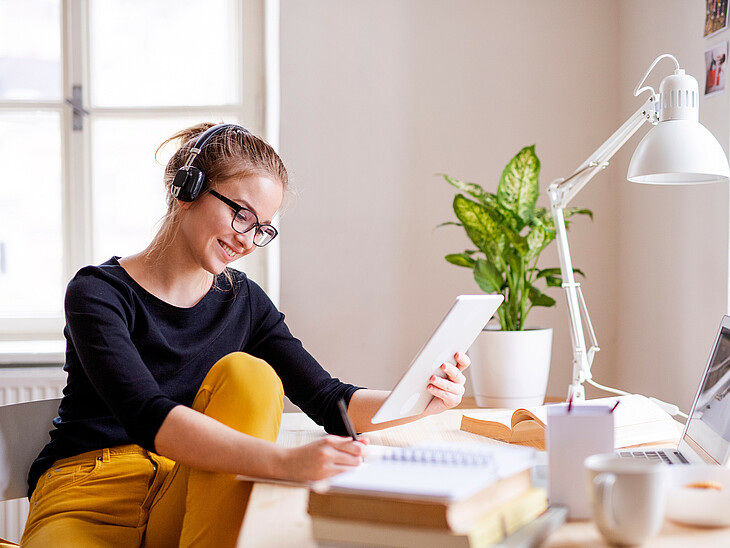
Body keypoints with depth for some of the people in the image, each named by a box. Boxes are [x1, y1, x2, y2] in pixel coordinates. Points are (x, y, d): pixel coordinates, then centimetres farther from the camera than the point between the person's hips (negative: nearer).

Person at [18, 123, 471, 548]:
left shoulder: (244, 302, 7)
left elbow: (327, 400, 2)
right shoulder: (99, 293, -11)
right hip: (87, 501, -6)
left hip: (189, 499, 6)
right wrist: (283, 461, -41)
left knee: (248, 372, -21)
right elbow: (147, 417, -28)